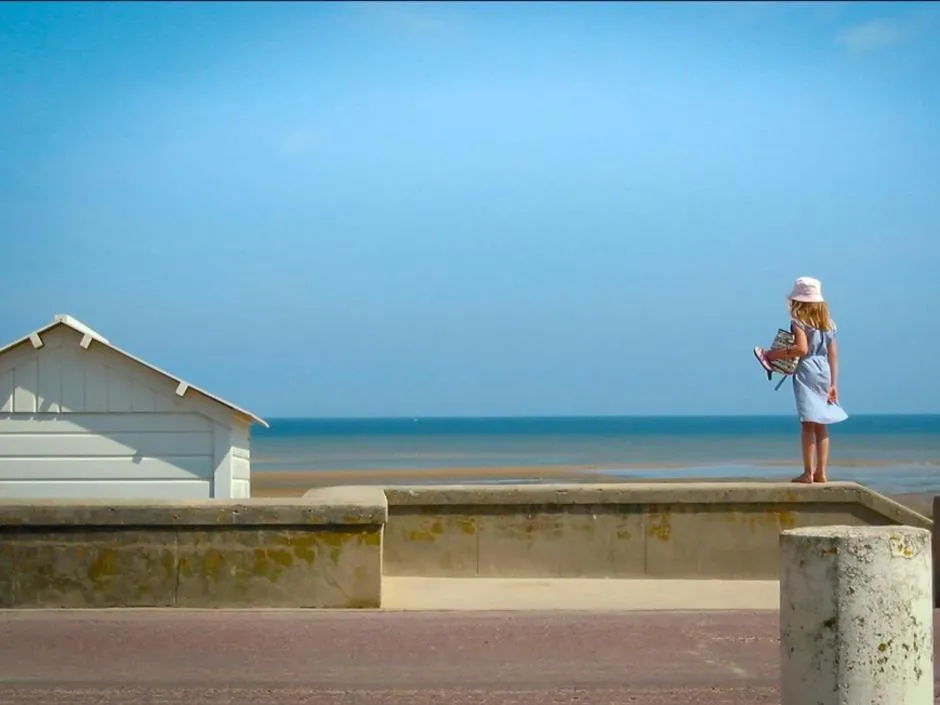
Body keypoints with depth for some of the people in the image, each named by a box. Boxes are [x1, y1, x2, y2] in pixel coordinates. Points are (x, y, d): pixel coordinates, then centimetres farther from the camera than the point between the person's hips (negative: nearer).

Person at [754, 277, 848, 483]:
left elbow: (802, 349, -20)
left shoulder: (798, 321, -6)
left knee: (808, 423, -5)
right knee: (821, 425, 9)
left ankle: (808, 472, -7)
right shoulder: (827, 322, 13)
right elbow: (833, 355, 10)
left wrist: (773, 355, -12)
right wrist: (833, 384, 12)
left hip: (806, 372, -6)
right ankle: (821, 472, 9)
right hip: (824, 373, 6)